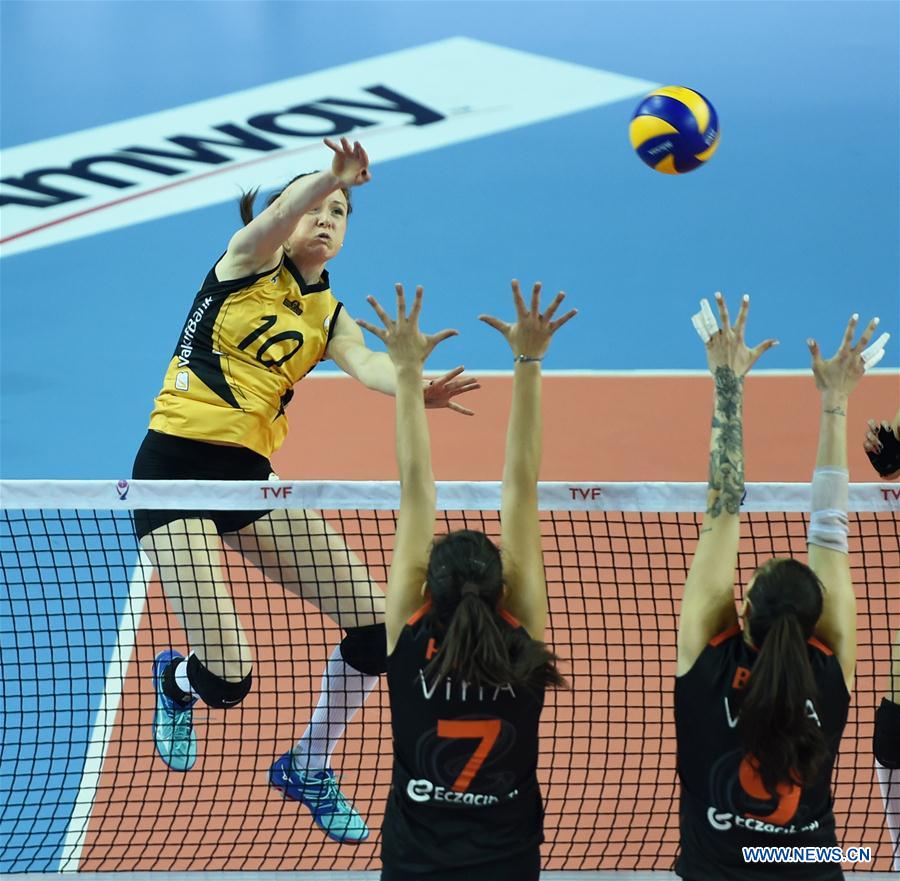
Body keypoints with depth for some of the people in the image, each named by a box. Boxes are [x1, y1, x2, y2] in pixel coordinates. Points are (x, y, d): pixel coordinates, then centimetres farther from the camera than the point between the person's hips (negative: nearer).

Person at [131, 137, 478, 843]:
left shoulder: (330, 319, 13)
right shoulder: (249, 263, 3)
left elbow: (368, 365, -9)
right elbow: (280, 213, -20)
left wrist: (417, 389, -33)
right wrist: (334, 173, -42)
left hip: (250, 476, 6)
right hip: (175, 464, -6)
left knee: (376, 622, -6)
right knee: (227, 681, -14)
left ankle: (309, 769, 18)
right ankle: (176, 681, 26)